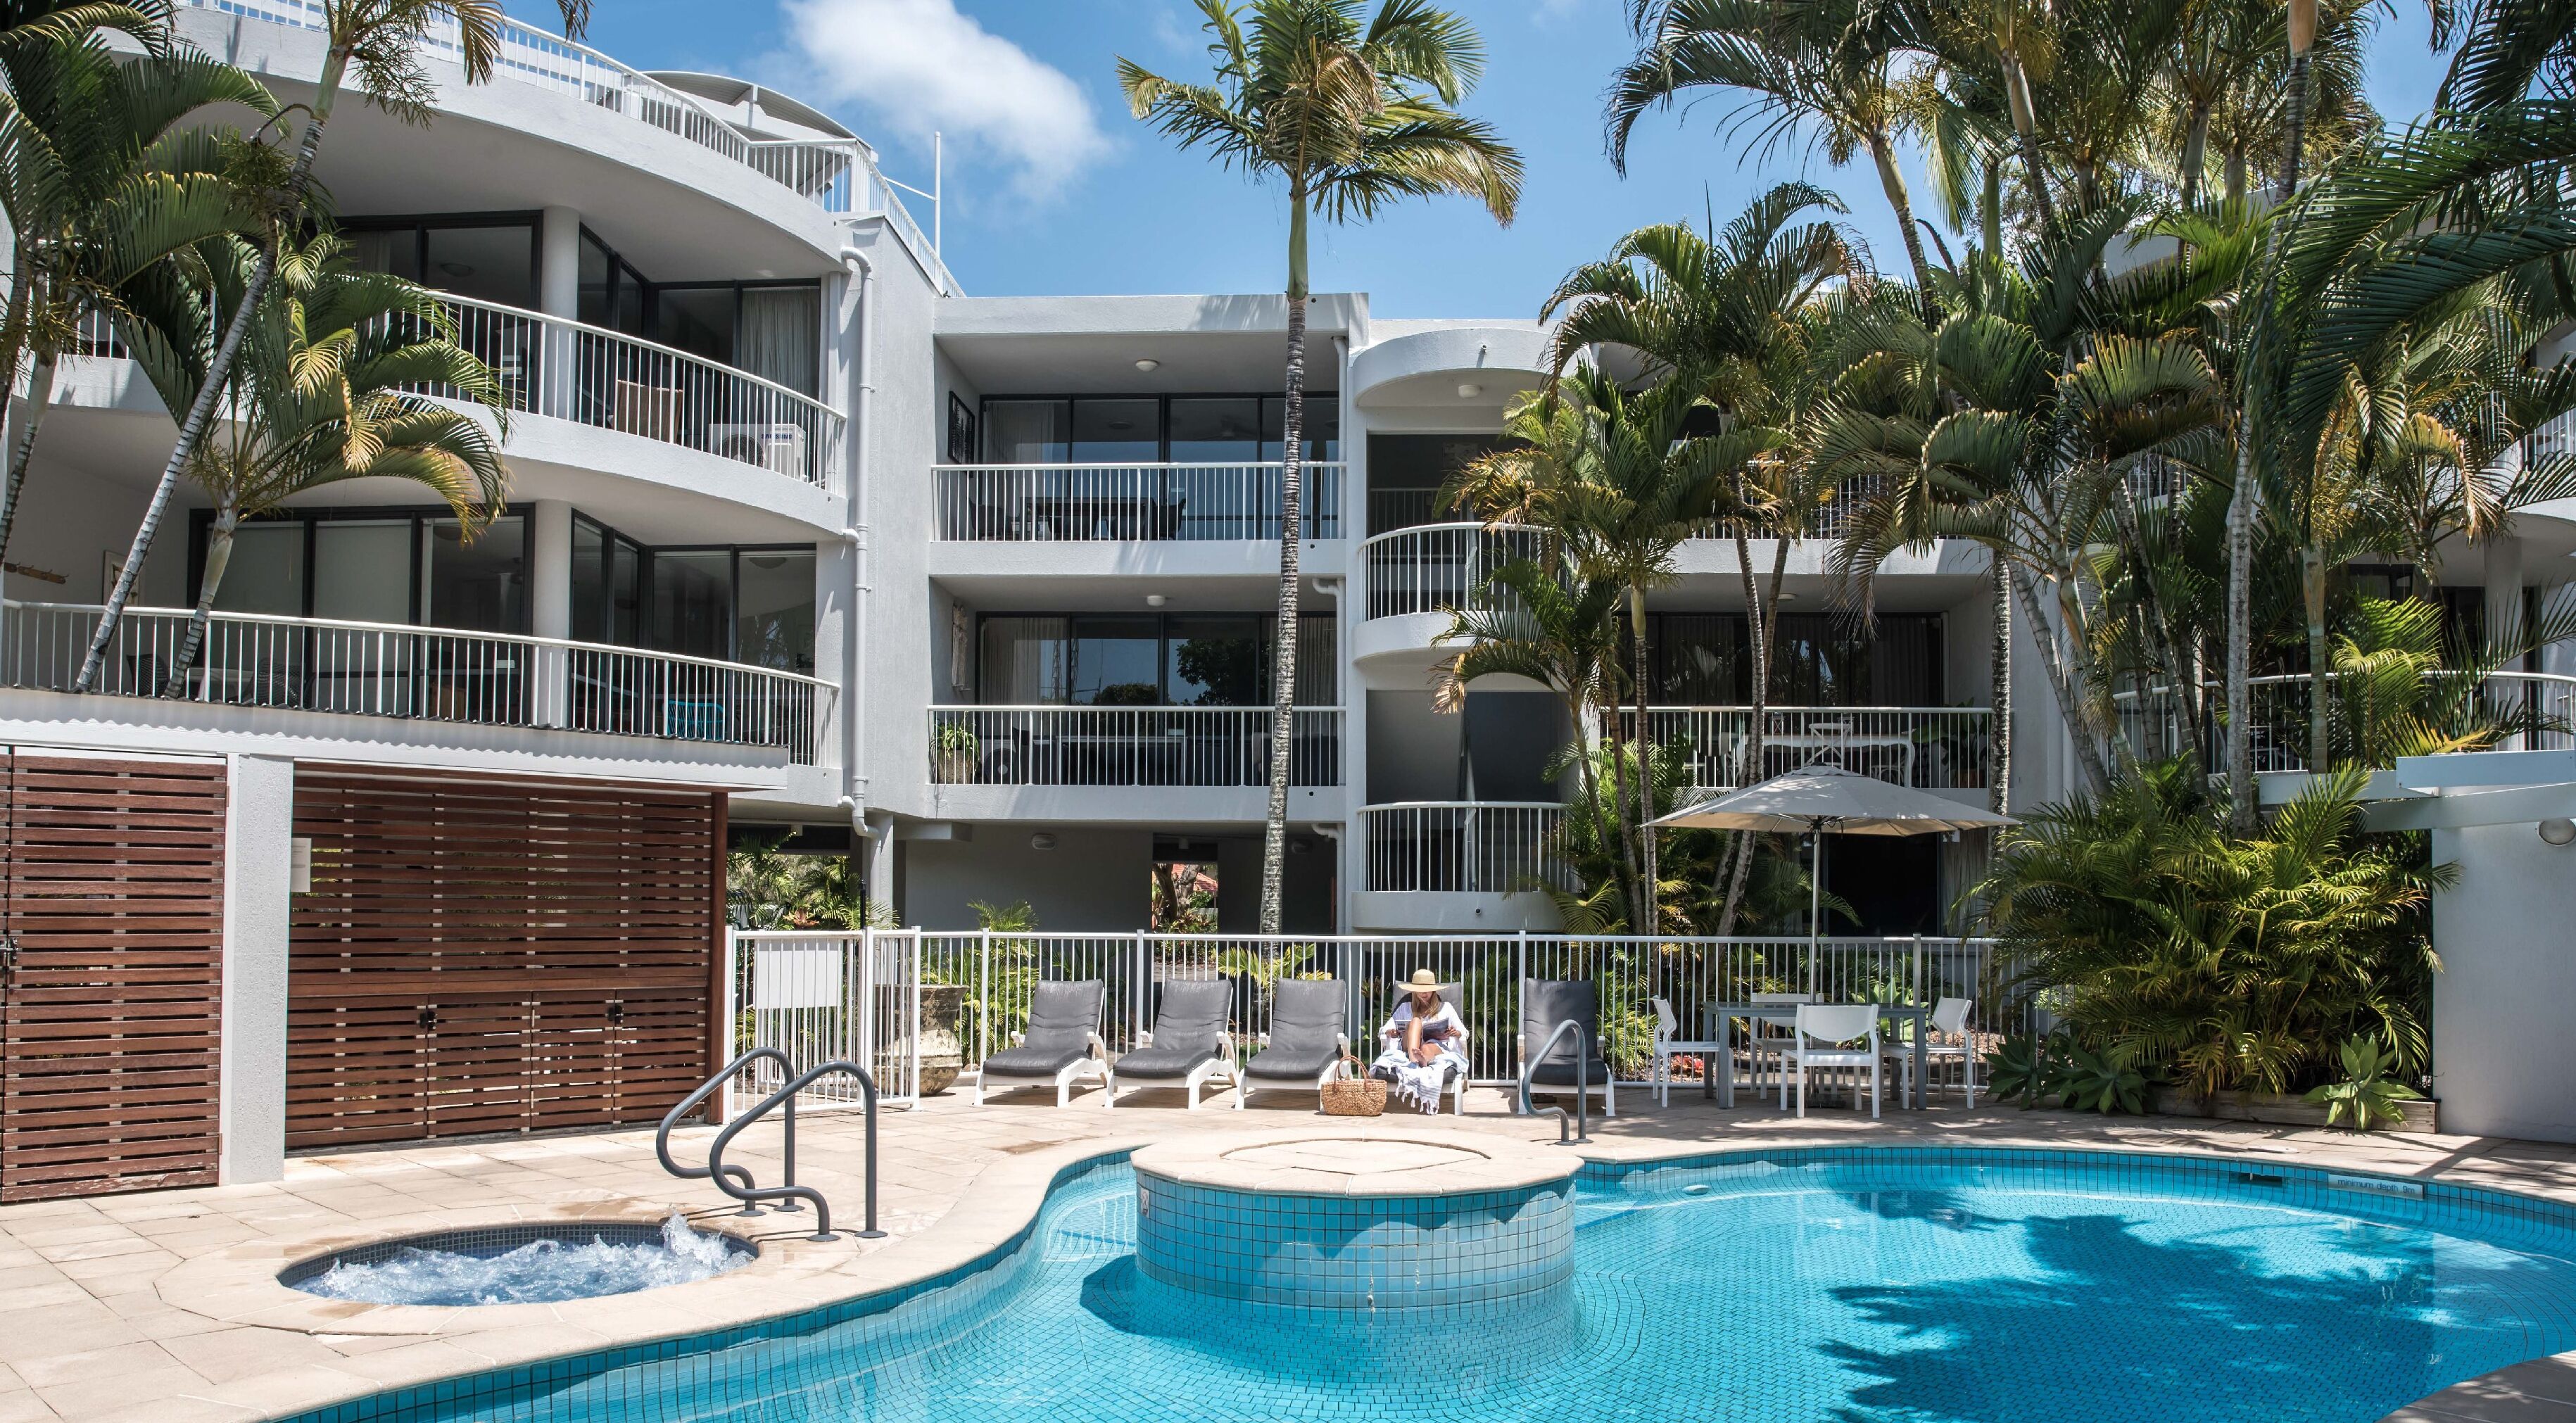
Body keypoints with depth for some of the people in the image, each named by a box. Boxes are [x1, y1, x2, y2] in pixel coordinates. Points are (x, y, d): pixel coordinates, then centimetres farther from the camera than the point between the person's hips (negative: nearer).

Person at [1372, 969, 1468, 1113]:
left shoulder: (1445, 1007, 22)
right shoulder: (1405, 1007, 24)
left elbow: (1463, 1033, 16)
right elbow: (1384, 1030, 18)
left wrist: (1456, 1033, -9)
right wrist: (1390, 1032, -7)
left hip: (1437, 1046, -1)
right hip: (1408, 1048, 1)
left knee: (1427, 1049, -39)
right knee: (1415, 1020, -29)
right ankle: (1413, 1061, -55)